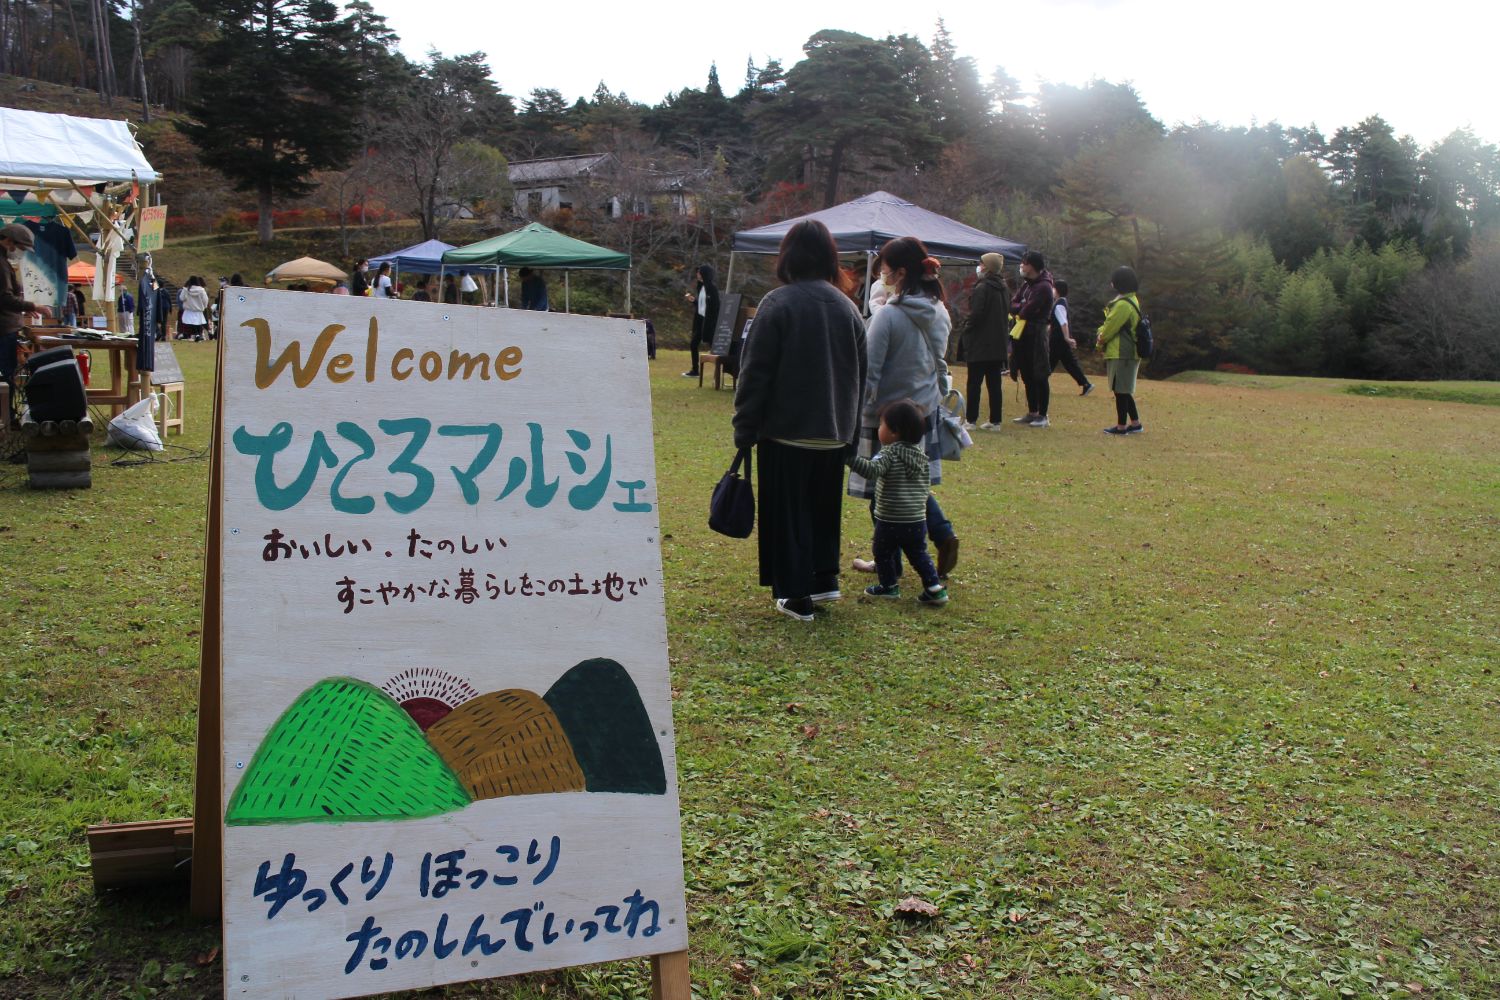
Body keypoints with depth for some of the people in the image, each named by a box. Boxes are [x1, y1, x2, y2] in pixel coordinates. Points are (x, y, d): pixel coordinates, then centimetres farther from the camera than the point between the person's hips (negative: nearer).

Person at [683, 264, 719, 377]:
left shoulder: (712, 288, -13)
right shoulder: (700, 286, 10)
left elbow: (716, 306, -16)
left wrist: (713, 322, -20)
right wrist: (692, 299, 3)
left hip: (709, 320, -9)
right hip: (699, 319, 9)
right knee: (693, 345, 12)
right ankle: (695, 371, 22)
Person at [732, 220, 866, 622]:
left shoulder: (778, 304, -12)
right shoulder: (846, 306, 5)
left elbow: (755, 373, -12)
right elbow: (860, 373, 12)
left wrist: (745, 428, -6)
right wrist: (850, 424, 19)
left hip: (786, 430, -5)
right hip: (834, 433, 5)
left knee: (787, 514, 5)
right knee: (824, 508, 21)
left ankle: (797, 596, 7)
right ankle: (825, 577, 23)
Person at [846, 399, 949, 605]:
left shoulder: (889, 453, -16)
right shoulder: (920, 455, 5)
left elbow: (872, 470, -33)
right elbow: (927, 484, 14)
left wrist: (849, 456, -38)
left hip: (889, 520, -6)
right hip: (917, 519, 6)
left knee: (883, 552, 14)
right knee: (918, 554, 16)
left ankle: (889, 586, 24)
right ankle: (934, 588, 11)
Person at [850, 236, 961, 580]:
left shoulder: (887, 315, -20)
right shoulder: (938, 312, 2)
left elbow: (869, 372, -18)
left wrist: (858, 411, -12)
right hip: (925, 410, 7)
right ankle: (943, 536, 8)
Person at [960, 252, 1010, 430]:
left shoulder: (982, 288, -14)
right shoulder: (1003, 289, 10)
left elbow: (975, 315, -17)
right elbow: (1007, 315, 15)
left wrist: (966, 333, -5)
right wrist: (1002, 333, 18)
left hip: (979, 344, -7)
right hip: (998, 344, 7)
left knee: (974, 383, 0)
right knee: (994, 383, 8)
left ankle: (970, 419, 1)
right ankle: (995, 420, 8)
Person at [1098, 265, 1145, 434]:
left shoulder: (1123, 304, -19)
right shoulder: (1131, 300, 15)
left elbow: (1110, 327, -14)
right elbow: (1111, 324, 16)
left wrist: (1101, 342, 3)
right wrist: (1103, 337, 1)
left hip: (1121, 354, -10)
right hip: (1129, 352, 10)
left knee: (1120, 390, -3)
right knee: (1124, 390, 16)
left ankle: (1121, 426, 2)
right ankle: (1135, 423, 21)